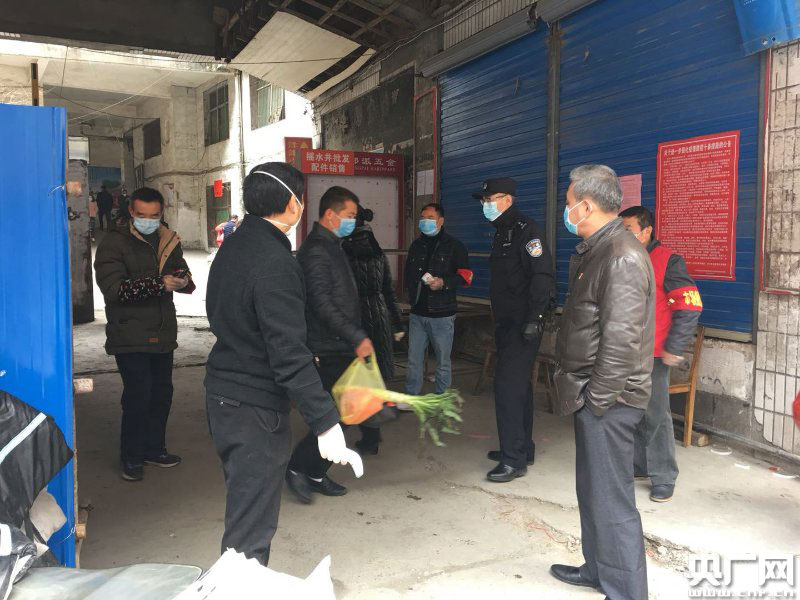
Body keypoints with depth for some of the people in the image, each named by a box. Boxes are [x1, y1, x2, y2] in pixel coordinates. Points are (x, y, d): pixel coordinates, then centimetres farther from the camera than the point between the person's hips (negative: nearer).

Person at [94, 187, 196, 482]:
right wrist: (159, 284, -28)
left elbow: (184, 275, 5)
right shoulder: (114, 242, -8)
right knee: (138, 394, -7)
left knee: (162, 393, 13)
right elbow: (113, 288, -19)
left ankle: (154, 449, 31)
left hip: (162, 333, 6)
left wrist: (182, 280, -21)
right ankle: (132, 457, 11)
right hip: (129, 334, -6)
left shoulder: (169, 241, 9)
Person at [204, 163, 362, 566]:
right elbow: (290, 353, -26)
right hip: (255, 410, -10)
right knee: (250, 534, 0)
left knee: (244, 514, 23)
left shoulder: (232, 249, 9)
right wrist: (326, 423, -25)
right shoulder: (275, 262, -21)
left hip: (223, 396, 10)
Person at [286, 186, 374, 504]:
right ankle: (298, 468, 8)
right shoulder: (316, 250, -14)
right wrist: (357, 337, -25)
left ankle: (316, 474, 22)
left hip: (341, 347, 10)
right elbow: (322, 303, -24)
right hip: (328, 350, -10)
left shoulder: (333, 247, 18)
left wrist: (355, 338, 22)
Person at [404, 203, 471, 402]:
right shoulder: (416, 245, 14)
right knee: (414, 360, 8)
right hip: (417, 313, 5)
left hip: (442, 314, -4)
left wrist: (443, 283, -20)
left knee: (443, 361, 4)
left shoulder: (454, 246, -2)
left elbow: (466, 276, -7)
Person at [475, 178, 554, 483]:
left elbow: (542, 275, -21)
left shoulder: (526, 230, -13)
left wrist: (534, 319, -26)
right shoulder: (502, 232, 18)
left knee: (508, 385, -12)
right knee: (517, 384, 16)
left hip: (524, 324, -10)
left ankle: (515, 459, -5)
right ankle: (522, 448, 28)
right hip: (507, 322, 10)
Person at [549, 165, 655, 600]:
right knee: (592, 490, 21)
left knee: (611, 501, -2)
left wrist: (598, 398, -18)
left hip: (608, 400, -10)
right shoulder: (596, 251, 13)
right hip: (591, 393, 10)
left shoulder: (623, 257, -20)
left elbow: (622, 341, -24)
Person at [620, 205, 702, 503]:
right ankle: (638, 465, 30)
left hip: (652, 356, -6)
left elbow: (690, 306, -11)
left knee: (655, 417, -1)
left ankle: (664, 479, 11)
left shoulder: (668, 261, -8)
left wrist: (673, 349, -13)